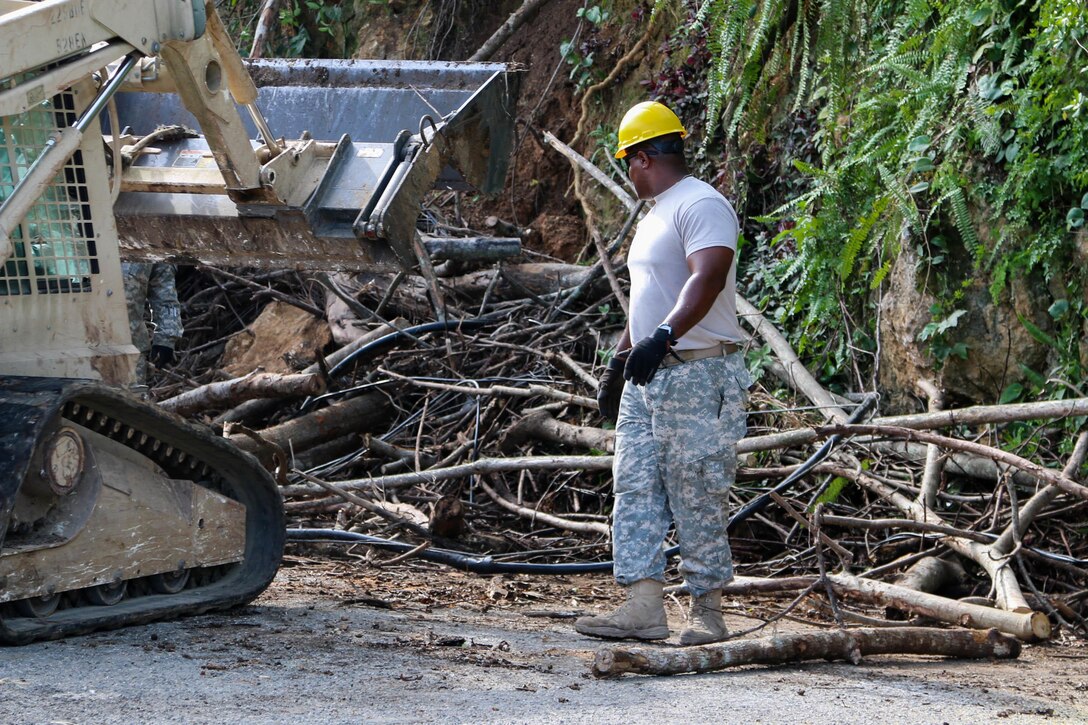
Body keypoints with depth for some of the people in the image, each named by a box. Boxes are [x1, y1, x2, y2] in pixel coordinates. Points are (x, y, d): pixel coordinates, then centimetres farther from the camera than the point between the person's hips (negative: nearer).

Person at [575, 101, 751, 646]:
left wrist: (663, 335, -40)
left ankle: (707, 610, 2)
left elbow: (708, 277, -28)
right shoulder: (654, 216, 21)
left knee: (696, 498, -5)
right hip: (647, 377, 10)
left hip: (697, 375, -10)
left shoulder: (702, 205, -12)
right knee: (635, 488, 2)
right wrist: (618, 361, 30)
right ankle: (644, 606, -1)